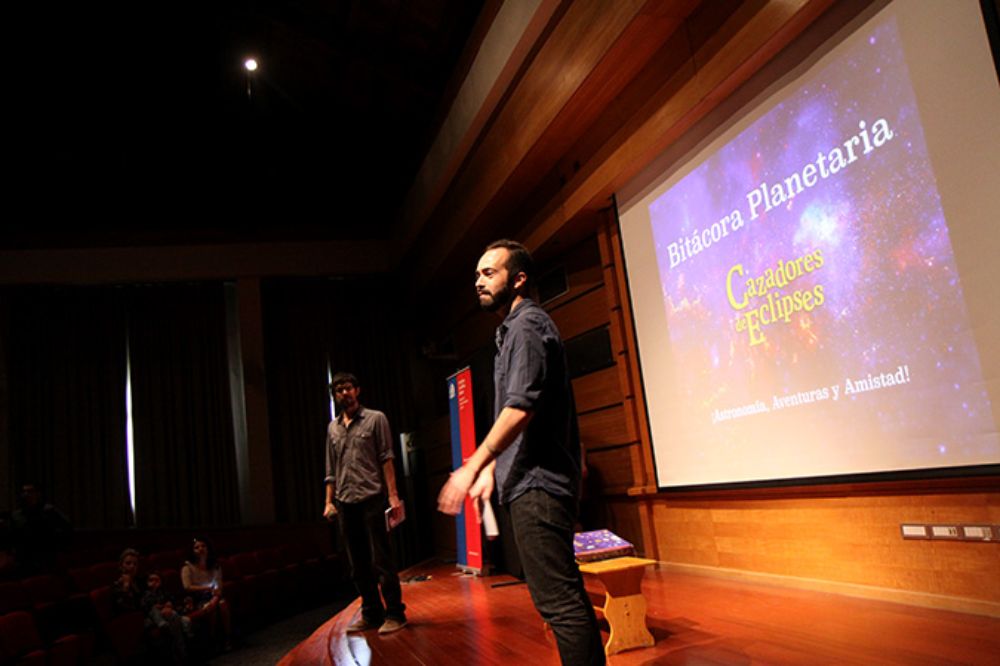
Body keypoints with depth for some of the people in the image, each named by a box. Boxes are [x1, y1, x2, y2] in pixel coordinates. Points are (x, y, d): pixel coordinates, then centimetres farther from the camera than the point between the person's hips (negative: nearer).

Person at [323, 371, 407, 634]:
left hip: (372, 498, -5)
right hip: (345, 503, 5)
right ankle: (371, 613, 19)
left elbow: (386, 459, -3)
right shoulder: (333, 428, 16)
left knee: (381, 560, -5)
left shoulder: (375, 419, 3)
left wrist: (393, 495, -11)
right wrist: (329, 501, 11)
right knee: (358, 564, 9)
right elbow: (331, 469, 18)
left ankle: (394, 613, 3)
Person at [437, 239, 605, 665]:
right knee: (562, 597, 16)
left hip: (537, 486, -11)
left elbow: (520, 408, -22)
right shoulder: (512, 330, 21)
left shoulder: (527, 326, -10)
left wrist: (472, 467, -21)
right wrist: (491, 468, 22)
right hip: (532, 483, 11)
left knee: (558, 601, -8)